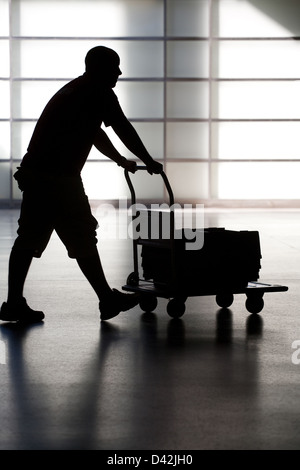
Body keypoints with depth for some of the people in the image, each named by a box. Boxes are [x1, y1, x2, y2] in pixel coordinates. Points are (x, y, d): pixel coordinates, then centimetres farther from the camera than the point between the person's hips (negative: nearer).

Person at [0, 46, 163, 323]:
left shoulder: (73, 90, 24)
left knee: (29, 239, 9)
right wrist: (149, 162, 11)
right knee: (82, 239, 0)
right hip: (59, 178, -9)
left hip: (34, 171, 9)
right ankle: (107, 300, 10)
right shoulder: (100, 93, -5)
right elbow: (125, 131, -2)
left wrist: (121, 161, 44)